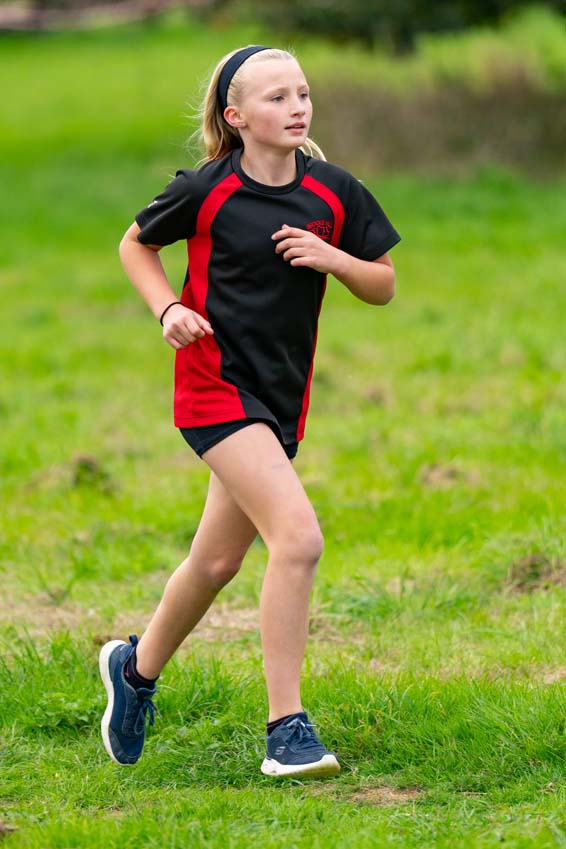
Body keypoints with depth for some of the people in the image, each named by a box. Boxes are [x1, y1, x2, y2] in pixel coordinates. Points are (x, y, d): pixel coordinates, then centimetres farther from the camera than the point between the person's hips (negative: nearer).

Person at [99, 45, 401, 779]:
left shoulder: (334, 193, 1)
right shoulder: (206, 191, -8)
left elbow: (383, 286, 8)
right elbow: (136, 244, 9)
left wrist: (332, 258, -11)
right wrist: (169, 309, -7)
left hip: (281, 398, 6)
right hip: (217, 382, -6)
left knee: (218, 560, 16)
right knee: (298, 535, -22)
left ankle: (137, 668, 44)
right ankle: (287, 731, -17)